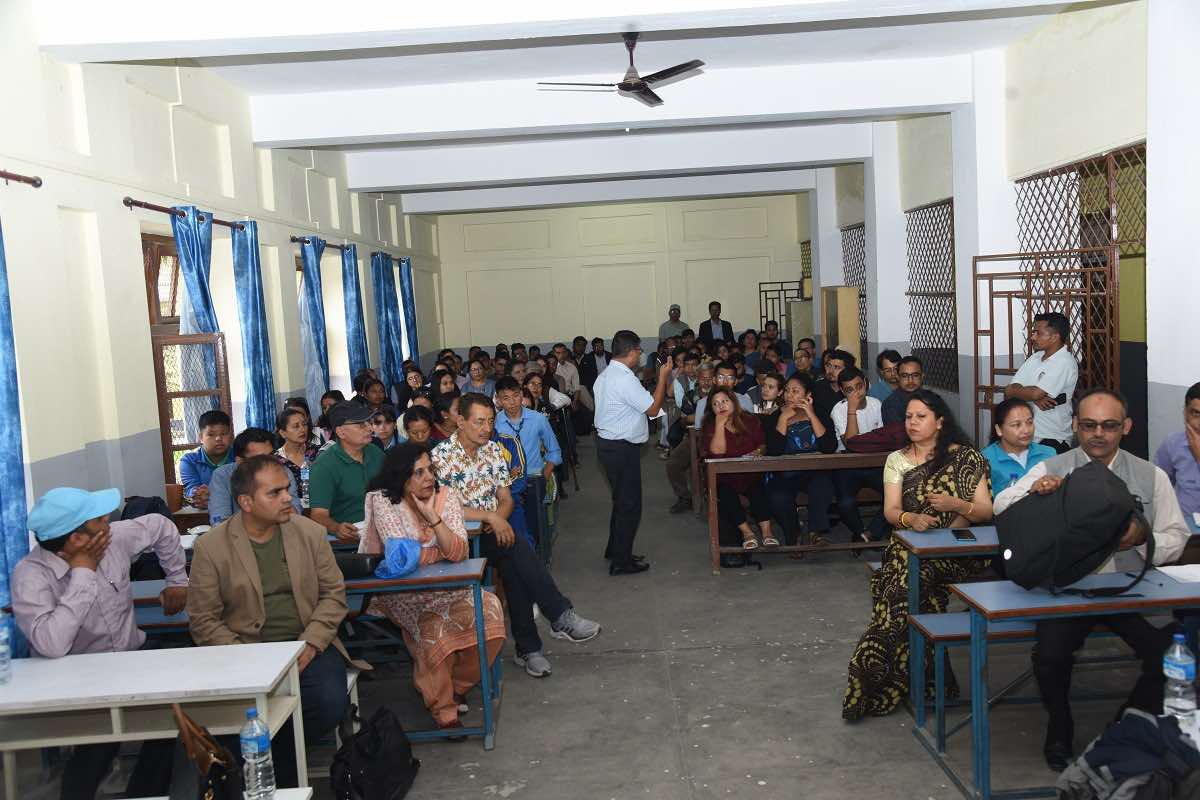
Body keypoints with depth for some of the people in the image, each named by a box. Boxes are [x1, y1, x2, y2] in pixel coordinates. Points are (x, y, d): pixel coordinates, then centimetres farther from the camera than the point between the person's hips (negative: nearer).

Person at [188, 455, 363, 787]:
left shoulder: (310, 532, 4)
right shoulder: (211, 546, -2)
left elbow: (333, 593, 7)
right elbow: (203, 620, -1)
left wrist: (310, 643, -9)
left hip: (308, 644, 2)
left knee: (330, 704, -24)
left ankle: (279, 760, 7)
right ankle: (282, 778, 3)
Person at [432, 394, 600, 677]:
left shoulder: (494, 450, 9)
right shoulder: (440, 456, -10)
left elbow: (505, 499, 12)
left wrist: (499, 520, -11)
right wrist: (490, 516, -21)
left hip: (493, 533, 5)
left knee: (512, 565, -27)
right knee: (517, 547, -29)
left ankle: (527, 648, -18)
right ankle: (560, 616, -23)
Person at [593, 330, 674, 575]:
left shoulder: (604, 377, 11)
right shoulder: (625, 379, -21)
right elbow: (653, 408, -16)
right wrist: (663, 378, -8)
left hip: (607, 443, 10)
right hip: (622, 448, -10)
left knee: (622, 500, 23)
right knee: (629, 504, 0)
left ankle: (615, 550, 34)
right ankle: (621, 561, 7)